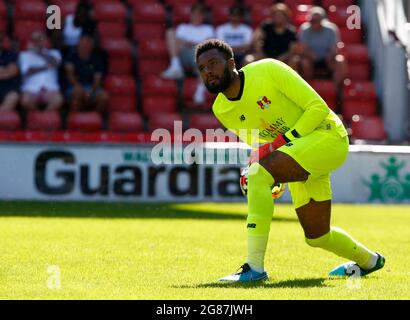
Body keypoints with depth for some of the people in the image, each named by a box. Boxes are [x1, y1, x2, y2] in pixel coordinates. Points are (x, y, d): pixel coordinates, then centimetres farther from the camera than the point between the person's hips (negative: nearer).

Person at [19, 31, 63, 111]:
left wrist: (40, 52, 1)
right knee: (25, 101, -36)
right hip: (31, 89, -1)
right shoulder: (25, 55, 17)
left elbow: (54, 63, -3)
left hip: (50, 88, 1)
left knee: (58, 100, -35)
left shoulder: (54, 53, 21)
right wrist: (46, 67, 3)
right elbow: (27, 71, -1)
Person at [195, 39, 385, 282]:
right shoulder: (221, 111, 0)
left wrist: (283, 140, -24)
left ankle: (255, 268, -27)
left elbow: (318, 107, -17)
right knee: (316, 237, 13)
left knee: (259, 174, -29)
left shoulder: (268, 70, -18)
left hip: (327, 136, -8)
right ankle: (369, 260, 46)